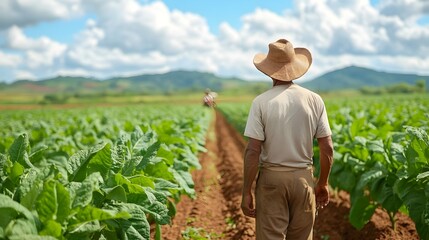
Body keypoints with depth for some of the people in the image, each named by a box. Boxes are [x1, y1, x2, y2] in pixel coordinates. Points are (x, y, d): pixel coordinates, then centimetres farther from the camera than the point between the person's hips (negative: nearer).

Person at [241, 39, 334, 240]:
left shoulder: (261, 102, -10)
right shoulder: (314, 100, -2)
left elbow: (252, 151, -13)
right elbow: (327, 149, -1)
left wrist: (246, 192, -6)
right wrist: (323, 183, 12)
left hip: (271, 178, -3)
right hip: (303, 178, 3)